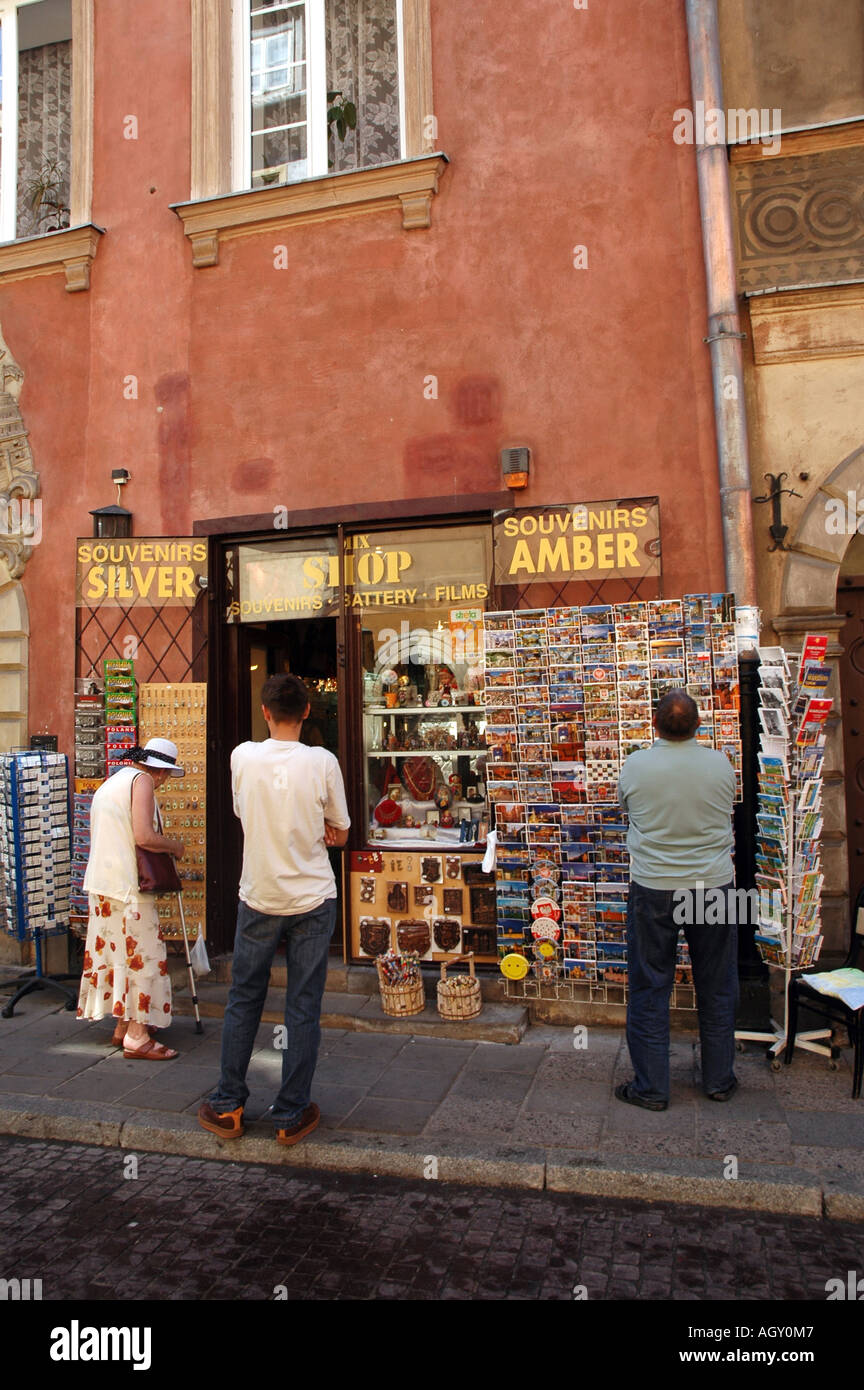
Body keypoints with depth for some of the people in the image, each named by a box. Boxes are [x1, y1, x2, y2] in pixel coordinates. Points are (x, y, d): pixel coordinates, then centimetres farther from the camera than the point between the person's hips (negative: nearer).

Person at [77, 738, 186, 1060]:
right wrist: (175, 846, -4)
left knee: (117, 953, 15)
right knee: (142, 955, -3)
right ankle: (136, 1037, 0)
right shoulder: (142, 780, -10)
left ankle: (123, 1025, 24)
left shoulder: (111, 782, 19)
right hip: (128, 883, -9)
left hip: (101, 881, 10)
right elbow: (144, 836, -21)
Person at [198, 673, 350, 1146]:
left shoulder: (242, 757, -6)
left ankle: (227, 1107, 25)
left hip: (258, 899, 1)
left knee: (242, 1002, 15)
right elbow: (339, 833, -1)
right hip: (312, 901, -1)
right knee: (303, 1009, 8)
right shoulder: (322, 762, -11)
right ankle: (291, 1115, 17)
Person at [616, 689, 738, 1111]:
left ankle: (651, 1088, 18)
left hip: (653, 890, -1)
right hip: (713, 886, 2)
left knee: (649, 990, 9)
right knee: (717, 990, 17)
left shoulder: (635, 765, -11)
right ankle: (719, 1080, 31)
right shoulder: (721, 764, -7)